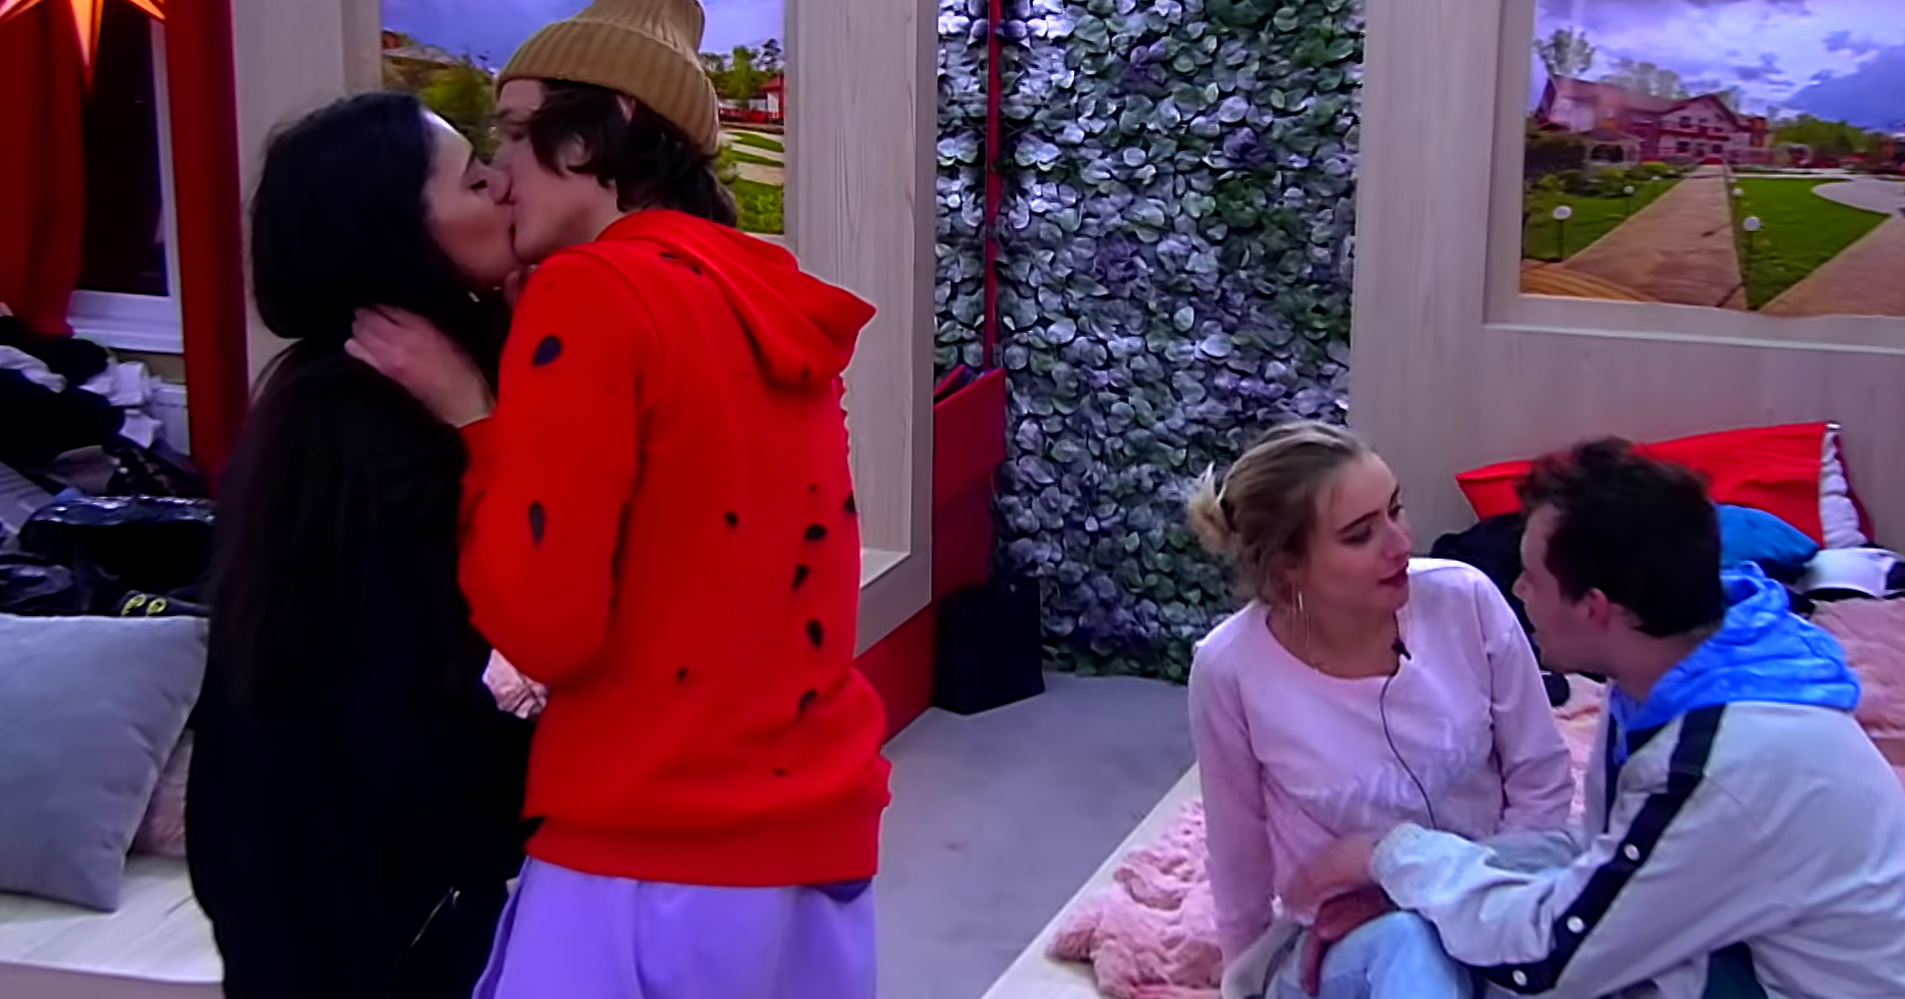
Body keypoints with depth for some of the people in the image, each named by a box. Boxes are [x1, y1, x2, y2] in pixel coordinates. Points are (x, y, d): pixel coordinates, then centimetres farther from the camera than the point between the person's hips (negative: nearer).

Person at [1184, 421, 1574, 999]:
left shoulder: (1465, 600, -14)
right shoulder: (1231, 669, -18)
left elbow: (1541, 783, -2)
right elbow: (1239, 848, -1)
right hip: (1345, 941, -1)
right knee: (1406, 942, -35)